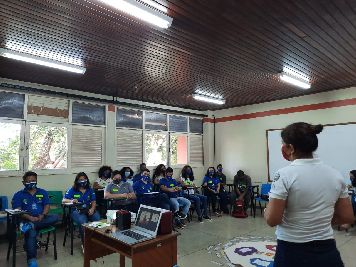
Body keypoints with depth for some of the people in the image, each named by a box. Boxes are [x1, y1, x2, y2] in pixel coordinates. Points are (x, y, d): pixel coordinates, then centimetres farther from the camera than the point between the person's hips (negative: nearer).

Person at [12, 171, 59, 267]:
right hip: (27, 219, -3)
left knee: (55, 217, -26)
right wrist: (30, 217, -20)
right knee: (31, 233, -34)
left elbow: (47, 205, 8)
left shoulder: (43, 192, 16)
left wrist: (42, 215, -14)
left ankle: (31, 225, -32)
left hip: (41, 218, 3)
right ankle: (31, 259, -35)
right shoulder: (18, 195, 9)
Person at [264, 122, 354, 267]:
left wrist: (267, 210, 2)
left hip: (293, 253, -4)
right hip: (327, 252, 4)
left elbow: (272, 220, -17)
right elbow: (347, 217, 6)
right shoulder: (335, 174, -1)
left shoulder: (285, 175, -18)